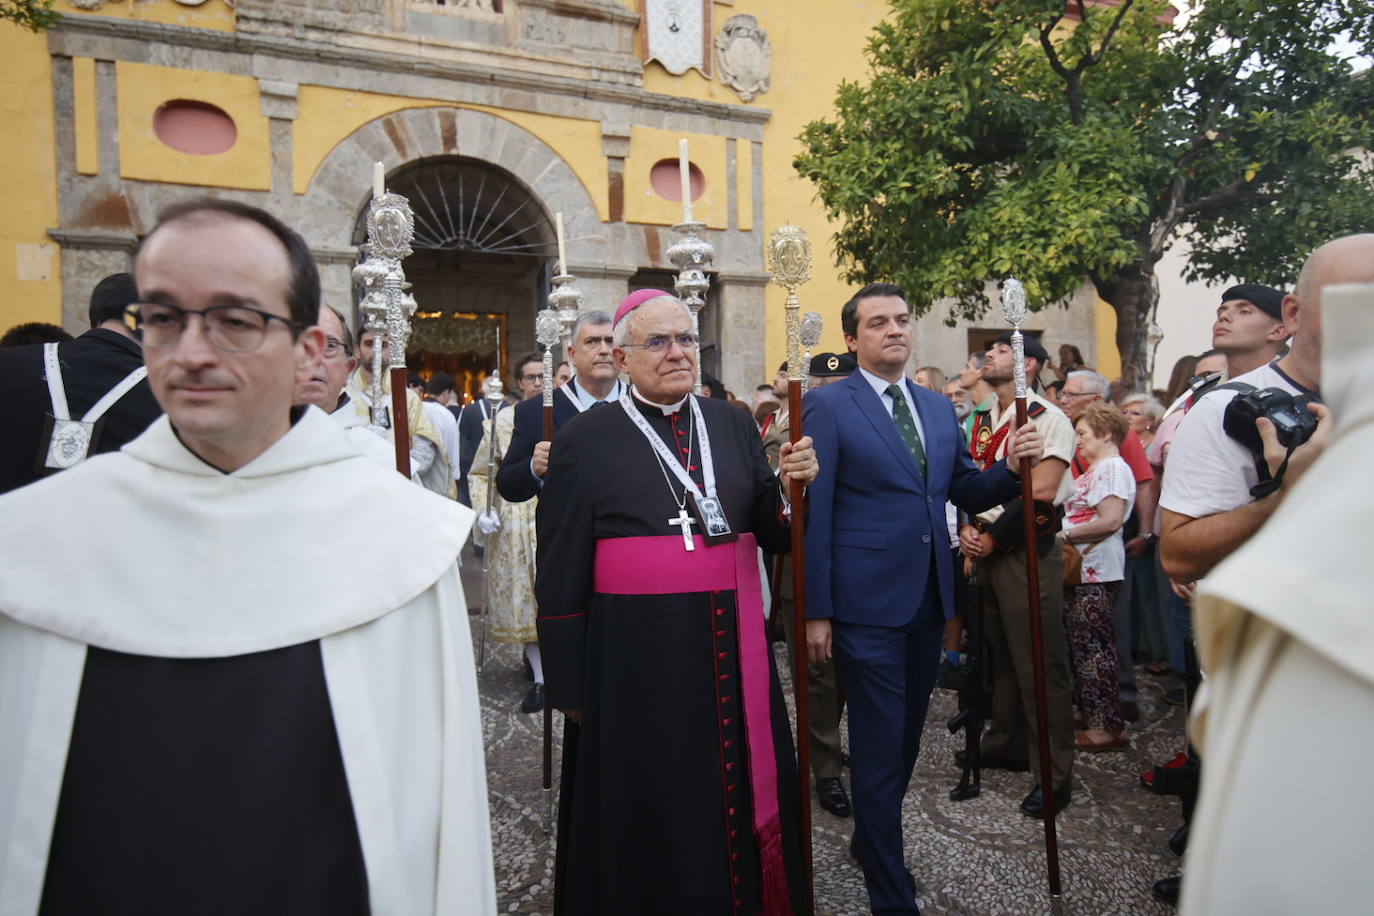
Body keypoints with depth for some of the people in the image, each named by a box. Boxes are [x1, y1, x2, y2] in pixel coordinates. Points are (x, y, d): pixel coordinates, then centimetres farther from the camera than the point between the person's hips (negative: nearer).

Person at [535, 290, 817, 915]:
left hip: (733, 652, 4)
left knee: (740, 798, 15)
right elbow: (561, 574, -3)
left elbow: (773, 535, 8)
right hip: (633, 657, -3)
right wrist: (569, 686, -2)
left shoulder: (733, 425, 7)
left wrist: (791, 487, -13)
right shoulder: (585, 439, -4)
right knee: (649, 819, 11)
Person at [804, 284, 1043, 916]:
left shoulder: (938, 408, 12)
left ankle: (871, 839, 43)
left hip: (928, 600, 7)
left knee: (906, 739, 20)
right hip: (866, 603, -6)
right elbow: (815, 514, -11)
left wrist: (1014, 467, -6)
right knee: (879, 749, 3)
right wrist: (815, 611, -14)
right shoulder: (828, 407, -8)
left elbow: (964, 493, 14)